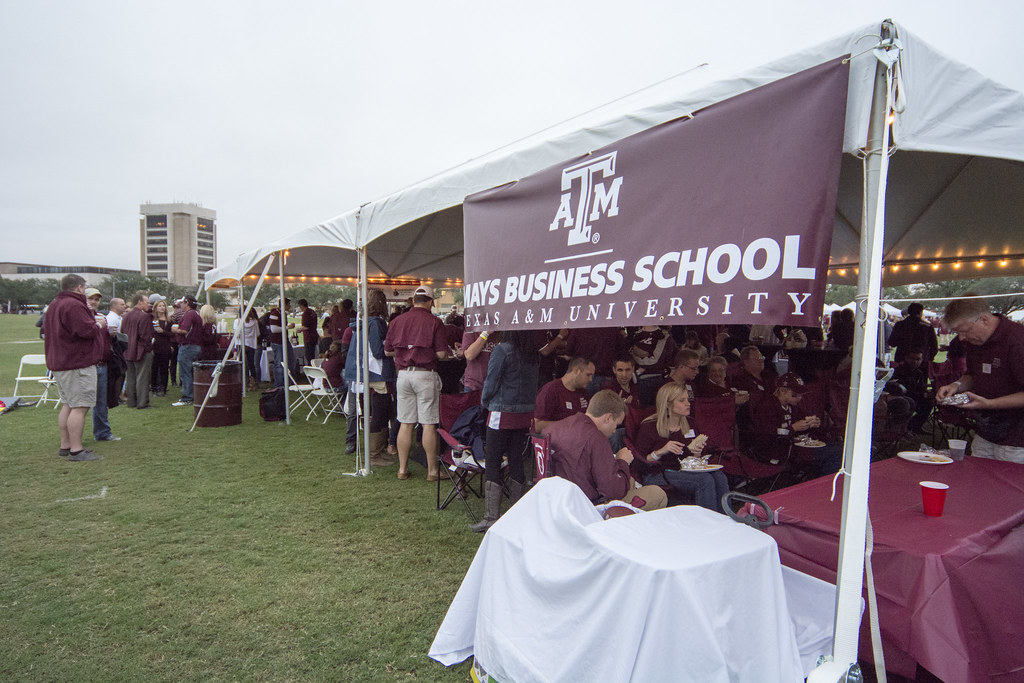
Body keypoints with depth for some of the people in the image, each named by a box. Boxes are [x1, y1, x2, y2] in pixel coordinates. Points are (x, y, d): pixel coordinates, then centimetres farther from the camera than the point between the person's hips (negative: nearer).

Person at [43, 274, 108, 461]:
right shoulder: (74, 305, -18)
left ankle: (65, 445, 22)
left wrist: (94, 321, 13)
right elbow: (86, 331, -24)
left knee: (68, 405, 16)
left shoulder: (54, 305, 17)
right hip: (78, 363, -11)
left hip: (59, 362, 11)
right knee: (80, 407, -8)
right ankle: (76, 450, -8)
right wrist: (99, 324, -5)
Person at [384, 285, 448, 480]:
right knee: (429, 424, 2)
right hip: (426, 375, -4)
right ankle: (432, 471, 10)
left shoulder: (398, 320, 6)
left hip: (403, 374, 4)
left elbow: (387, 351, 11)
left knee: (406, 424, 11)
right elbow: (441, 354, -9)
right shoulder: (434, 321, -6)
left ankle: (402, 469, 18)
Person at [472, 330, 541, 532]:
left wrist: (484, 402, 7)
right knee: (516, 461, 13)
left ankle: (491, 517, 4)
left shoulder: (502, 350, -13)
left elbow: (491, 382, -9)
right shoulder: (533, 353, 5)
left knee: (492, 463, 2)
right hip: (526, 414, 6)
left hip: (503, 413, -6)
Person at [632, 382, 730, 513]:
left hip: (684, 471, 6)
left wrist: (697, 452, -2)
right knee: (705, 480, -29)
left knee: (719, 477, -24)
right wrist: (661, 452, -23)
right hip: (657, 475, -6)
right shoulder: (649, 427, -3)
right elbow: (638, 465, -9)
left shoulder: (689, 426, 16)